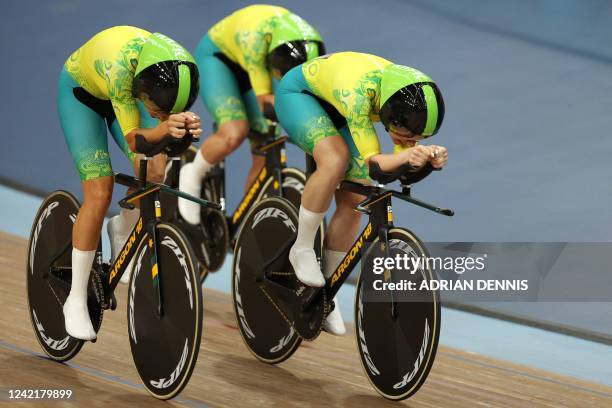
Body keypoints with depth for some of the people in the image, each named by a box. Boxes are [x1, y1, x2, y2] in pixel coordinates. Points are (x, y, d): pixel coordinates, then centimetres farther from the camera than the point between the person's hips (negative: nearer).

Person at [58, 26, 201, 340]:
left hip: (119, 91, 4)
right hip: (81, 90, -4)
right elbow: (133, 137, -37)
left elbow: (169, 116, -24)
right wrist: (165, 128, -57)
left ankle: (122, 231, 15)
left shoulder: (183, 71, -33)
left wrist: (185, 127, -47)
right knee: (99, 195, -15)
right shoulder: (119, 67, -44)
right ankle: (76, 300, -3)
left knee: (156, 173, -17)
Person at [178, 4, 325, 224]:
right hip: (216, 55, -5)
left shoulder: (310, 47, -27)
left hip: (248, 66, 5)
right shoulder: (255, 38, -41)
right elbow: (265, 101, -36)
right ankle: (193, 176, -2)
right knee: (235, 132, -30)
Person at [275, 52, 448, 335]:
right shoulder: (357, 92, -43)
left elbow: (403, 163, -19)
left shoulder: (411, 102, -26)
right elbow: (369, 163, -40)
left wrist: (432, 157, -40)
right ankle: (302, 248, -14)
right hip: (298, 92, -6)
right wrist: (406, 155, -58)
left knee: (352, 201, -4)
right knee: (336, 160, -33)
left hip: (334, 109, 6)